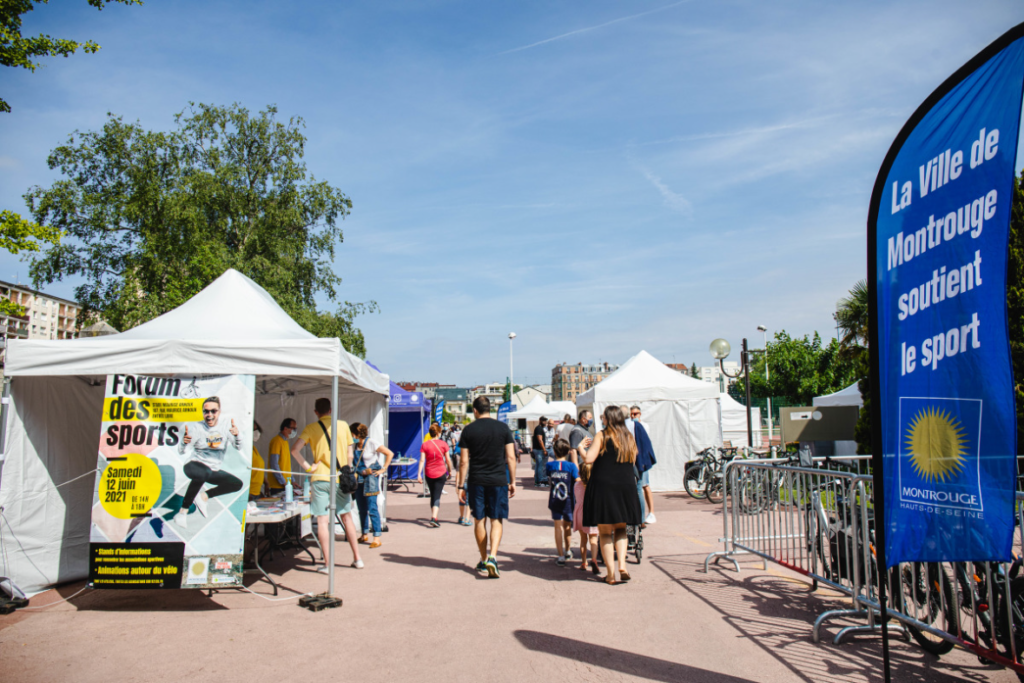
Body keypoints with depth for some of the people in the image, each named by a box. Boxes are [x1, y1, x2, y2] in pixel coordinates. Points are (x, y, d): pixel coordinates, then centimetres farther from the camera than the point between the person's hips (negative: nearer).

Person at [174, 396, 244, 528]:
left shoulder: (224, 427, -1)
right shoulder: (197, 427, -10)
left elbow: (238, 448, -7)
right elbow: (181, 451, -16)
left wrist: (236, 435, -28)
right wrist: (184, 442, -39)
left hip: (213, 470, 5)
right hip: (194, 464, -5)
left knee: (237, 484, -10)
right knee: (201, 474, -38)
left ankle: (204, 496, -3)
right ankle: (183, 510, -27)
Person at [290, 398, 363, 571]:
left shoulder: (311, 428, -1)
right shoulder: (343, 425, 4)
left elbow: (295, 449, -13)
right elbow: (350, 455, 6)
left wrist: (308, 467, -5)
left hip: (320, 478, -2)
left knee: (322, 520, 2)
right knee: (347, 516, 15)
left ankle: (327, 564, 1)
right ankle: (357, 558, 18)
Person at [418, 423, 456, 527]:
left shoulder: (425, 445, -1)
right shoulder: (443, 444, -4)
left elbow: (422, 460, -8)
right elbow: (448, 459, -1)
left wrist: (419, 474, -9)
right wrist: (450, 471, 11)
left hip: (429, 474, 2)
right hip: (441, 473, -2)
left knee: (432, 495, 17)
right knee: (437, 496, -3)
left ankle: (434, 516, 26)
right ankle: (434, 517, -18)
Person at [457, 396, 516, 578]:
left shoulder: (468, 430, -1)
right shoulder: (503, 428, 1)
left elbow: (464, 461, -1)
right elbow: (511, 457, 1)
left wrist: (461, 486, 5)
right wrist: (512, 482, 9)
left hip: (476, 481, 0)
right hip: (498, 481, 0)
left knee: (479, 520, 12)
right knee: (496, 520, 6)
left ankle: (483, 560, 20)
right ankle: (492, 557, -11)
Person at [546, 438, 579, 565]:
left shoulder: (549, 465, -2)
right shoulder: (572, 466, -10)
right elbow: (577, 483, -10)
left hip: (554, 501, 0)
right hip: (568, 500, 0)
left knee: (558, 526, 4)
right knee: (567, 525, 17)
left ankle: (561, 556, 0)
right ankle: (568, 551, 35)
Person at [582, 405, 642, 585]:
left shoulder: (602, 435, -6)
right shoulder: (628, 437, 9)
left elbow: (588, 459, -15)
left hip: (603, 486, -4)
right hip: (626, 487, 4)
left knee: (605, 532, 6)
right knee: (620, 529, 20)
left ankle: (611, 574, 7)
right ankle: (622, 565, 2)